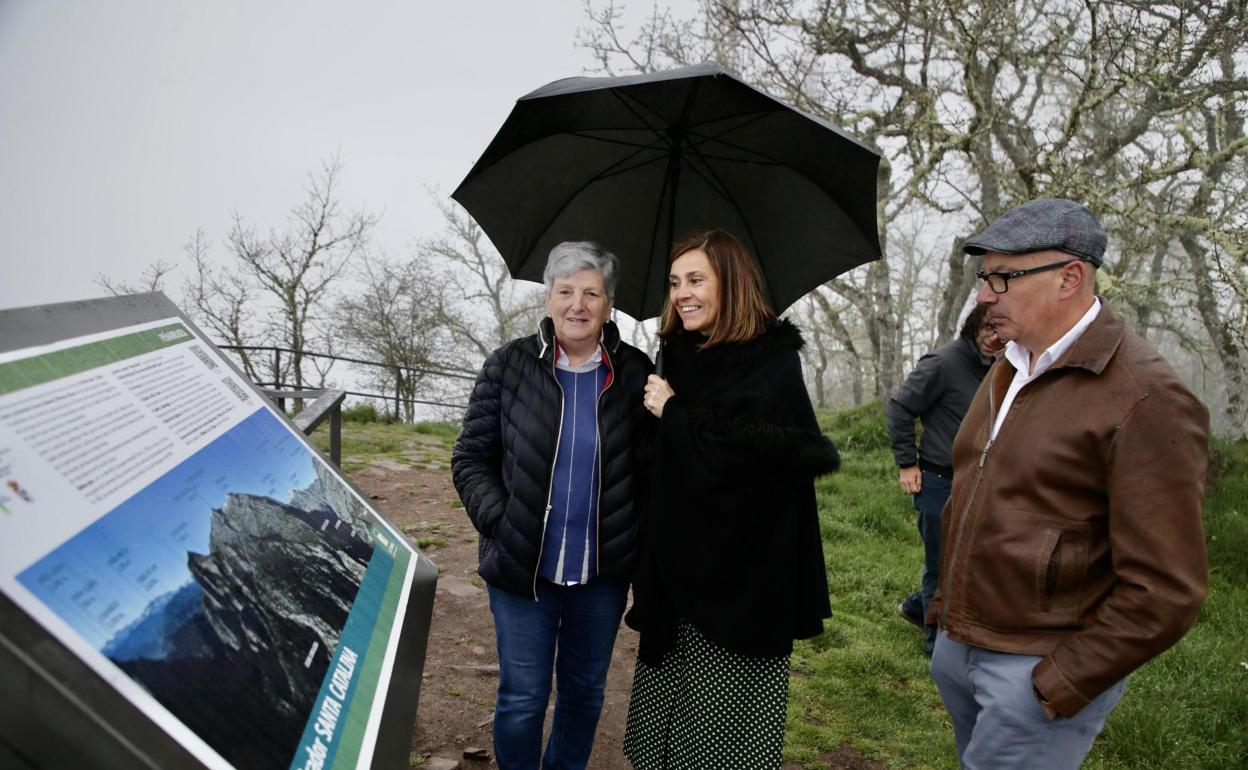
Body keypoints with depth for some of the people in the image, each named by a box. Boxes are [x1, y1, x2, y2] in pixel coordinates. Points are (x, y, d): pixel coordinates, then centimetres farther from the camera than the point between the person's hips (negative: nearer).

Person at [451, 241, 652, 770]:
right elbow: (470, 458, -1)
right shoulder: (509, 365, -4)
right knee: (523, 698, 8)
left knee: (585, 690, 19)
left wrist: (638, 543, -6)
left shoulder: (635, 372, -2)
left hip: (604, 570, 2)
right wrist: (498, 523, -12)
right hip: (522, 567, -1)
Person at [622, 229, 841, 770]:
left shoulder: (771, 362, -10)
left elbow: (747, 454, -24)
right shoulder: (679, 356, 8)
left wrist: (674, 415, -11)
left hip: (743, 578, -6)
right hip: (678, 577, 6)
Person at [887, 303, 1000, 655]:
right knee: (941, 566, 5)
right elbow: (899, 406, -14)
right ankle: (940, 644, 23)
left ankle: (915, 607, 38)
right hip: (939, 483, -7)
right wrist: (907, 464, -13)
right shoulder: (944, 362, -17)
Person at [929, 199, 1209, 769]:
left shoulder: (1147, 400, -17)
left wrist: (1060, 687, -16)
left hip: (1040, 669, -7)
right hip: (958, 647, 8)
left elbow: (1164, 592, -19)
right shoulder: (1010, 370, 8)